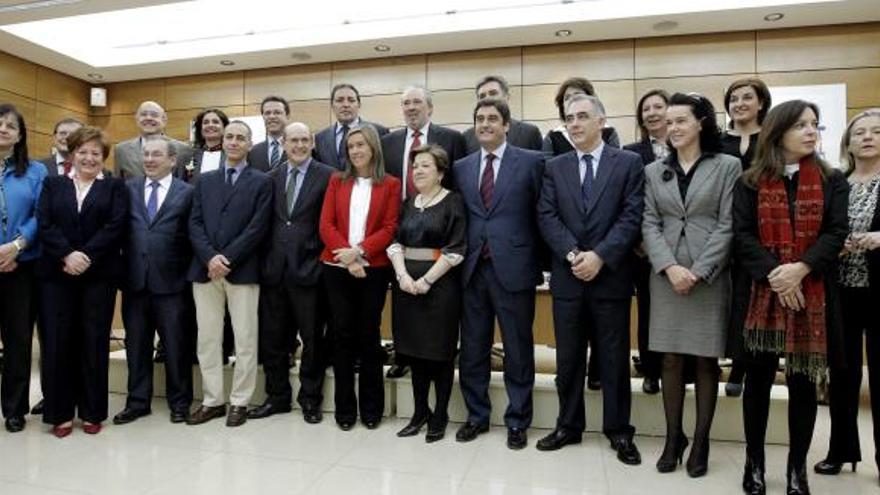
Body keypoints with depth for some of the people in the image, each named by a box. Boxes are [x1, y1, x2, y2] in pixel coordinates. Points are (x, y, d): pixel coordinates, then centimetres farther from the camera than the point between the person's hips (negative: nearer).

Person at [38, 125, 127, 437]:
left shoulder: (115, 187, 8)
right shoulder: (53, 184, 14)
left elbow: (115, 226, -5)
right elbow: (44, 225, 2)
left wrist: (86, 256, -14)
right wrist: (68, 255, -13)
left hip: (99, 274, -1)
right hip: (56, 274, 2)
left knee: (94, 341, 2)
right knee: (57, 341, 2)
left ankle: (92, 412, 13)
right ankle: (60, 412, 14)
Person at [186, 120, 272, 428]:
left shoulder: (261, 182, 4)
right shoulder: (205, 180, 16)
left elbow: (258, 227, -7)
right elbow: (195, 223, 6)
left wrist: (227, 259, -14)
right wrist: (210, 257, -10)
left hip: (242, 270, -3)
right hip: (205, 268, 4)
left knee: (245, 339, 1)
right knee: (207, 339, 8)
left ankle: (239, 402, 13)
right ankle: (212, 400, 20)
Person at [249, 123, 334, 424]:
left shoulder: (327, 176, -3)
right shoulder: (272, 177, 12)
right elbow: (266, 221, 12)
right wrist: (265, 257, 4)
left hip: (308, 268, -4)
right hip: (274, 268, 5)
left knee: (311, 338, 6)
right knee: (272, 338, 12)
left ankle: (310, 399, 23)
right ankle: (277, 396, 29)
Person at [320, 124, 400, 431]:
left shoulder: (390, 184, 3)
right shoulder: (337, 181, 10)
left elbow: (390, 228, -4)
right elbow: (326, 225, 2)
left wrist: (359, 250, -17)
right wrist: (346, 256, -12)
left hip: (374, 269, -2)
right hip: (337, 268, 2)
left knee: (369, 335, 6)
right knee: (342, 335, 6)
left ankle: (371, 407, 19)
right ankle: (345, 407, 18)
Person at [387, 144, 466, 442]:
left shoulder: (453, 202, -4)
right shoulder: (408, 204, 13)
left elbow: (456, 249, -11)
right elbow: (395, 242, 7)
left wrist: (426, 280, -16)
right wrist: (403, 275, -10)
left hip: (440, 282, -5)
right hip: (407, 282, 5)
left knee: (440, 349, 3)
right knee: (415, 348, 11)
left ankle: (440, 415, 17)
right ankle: (420, 411, 24)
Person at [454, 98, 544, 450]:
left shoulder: (531, 162, 0)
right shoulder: (461, 167, 11)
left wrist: (537, 263, -4)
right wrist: (460, 257, 4)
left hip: (513, 268, -3)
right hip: (473, 268, 4)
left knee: (518, 350, 7)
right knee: (472, 348, 12)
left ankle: (517, 421, 24)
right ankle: (476, 415, 29)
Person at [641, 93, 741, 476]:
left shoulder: (727, 166, 2)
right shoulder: (654, 171, 9)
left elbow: (727, 225, -5)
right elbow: (649, 225, 3)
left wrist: (698, 271, -13)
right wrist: (670, 267, -12)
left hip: (710, 276, -2)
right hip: (666, 277, 2)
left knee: (706, 360, 6)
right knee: (671, 360, 6)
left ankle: (701, 442, 19)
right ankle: (673, 437, 19)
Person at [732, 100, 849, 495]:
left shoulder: (832, 181, 7)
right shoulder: (750, 183, 4)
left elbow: (836, 233, -3)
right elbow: (742, 236, -4)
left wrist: (801, 268, -18)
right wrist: (774, 274, -17)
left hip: (812, 295, 1)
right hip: (762, 293, -1)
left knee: (803, 382, 7)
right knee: (758, 378, 5)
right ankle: (754, 462, 21)